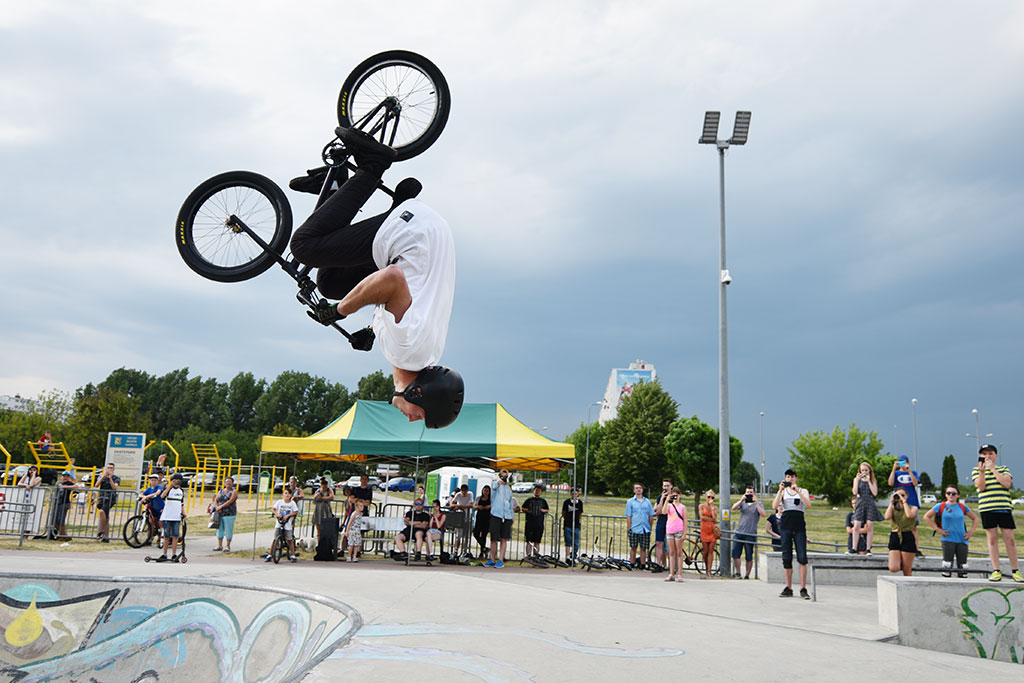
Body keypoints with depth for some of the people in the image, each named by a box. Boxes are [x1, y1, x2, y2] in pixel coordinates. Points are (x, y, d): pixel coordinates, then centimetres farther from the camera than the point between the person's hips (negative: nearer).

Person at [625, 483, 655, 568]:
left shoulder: (647, 502, 12)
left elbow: (651, 515, 13)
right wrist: (629, 528, -4)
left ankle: (643, 565, 10)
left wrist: (650, 527, 7)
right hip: (634, 529, -2)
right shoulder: (630, 502, 6)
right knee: (633, 548, 1)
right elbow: (628, 516, 2)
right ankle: (632, 565, 8)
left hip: (645, 529, 2)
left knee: (643, 548, 4)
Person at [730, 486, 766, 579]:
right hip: (739, 532, 2)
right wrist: (741, 500, -16)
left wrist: (756, 503, -15)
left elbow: (764, 514, -10)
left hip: (750, 534, -2)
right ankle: (737, 572, 8)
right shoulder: (742, 503, 14)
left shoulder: (758, 504, 7)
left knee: (749, 557, 1)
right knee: (735, 554, -3)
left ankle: (747, 575, 10)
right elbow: (733, 508, -4)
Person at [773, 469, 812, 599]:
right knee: (786, 557, 0)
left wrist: (797, 491, -13)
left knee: (802, 557, -10)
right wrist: (780, 490, -7)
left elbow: (808, 504, -6)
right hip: (785, 525, 1)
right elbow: (775, 506, -1)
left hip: (799, 526, -1)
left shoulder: (803, 491, 13)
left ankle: (803, 589, -7)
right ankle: (788, 588, 6)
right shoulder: (782, 492, 15)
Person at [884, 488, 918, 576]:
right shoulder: (893, 508, 13)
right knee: (893, 568, -12)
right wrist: (891, 503, -1)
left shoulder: (913, 508, 7)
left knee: (906, 571, -1)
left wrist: (904, 501, -8)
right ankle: (901, 563, 22)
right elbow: (887, 517, -9)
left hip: (908, 538, -2)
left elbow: (909, 515, -17)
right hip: (895, 537, 2)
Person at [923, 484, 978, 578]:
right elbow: (926, 517, 2)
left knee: (963, 568, 2)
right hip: (948, 540, -2)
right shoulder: (941, 506, 1)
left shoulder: (962, 507, 8)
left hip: (962, 540, 3)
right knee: (947, 567, -7)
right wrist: (937, 529, -5)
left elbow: (975, 518, 19)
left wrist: (971, 532, 6)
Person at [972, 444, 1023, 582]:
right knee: (992, 538, -1)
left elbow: (1007, 483, -5)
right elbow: (981, 486, -5)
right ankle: (996, 571, 3)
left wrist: (993, 469, -6)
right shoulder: (976, 470, 11)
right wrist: (982, 471, -18)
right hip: (987, 508, -1)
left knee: (1009, 538, -1)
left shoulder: (1003, 469, 14)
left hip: (1004, 508, 1)